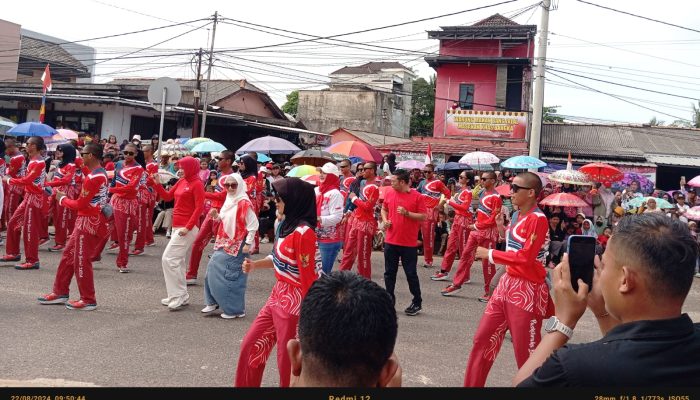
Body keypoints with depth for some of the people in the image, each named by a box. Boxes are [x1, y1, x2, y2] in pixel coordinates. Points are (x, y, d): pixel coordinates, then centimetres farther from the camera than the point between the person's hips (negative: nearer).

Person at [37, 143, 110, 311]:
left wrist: (62, 199, -1)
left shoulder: (92, 177, -20)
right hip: (86, 221, 10)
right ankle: (60, 292, 26)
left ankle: (88, 300, 6)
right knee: (68, 255, 16)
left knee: (81, 261, -2)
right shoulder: (100, 173, 12)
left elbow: (80, 205, -17)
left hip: (88, 222, -10)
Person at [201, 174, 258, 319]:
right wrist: (216, 216, 0)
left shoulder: (244, 203, -15)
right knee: (213, 269, 10)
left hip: (237, 245, -9)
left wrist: (248, 243, -17)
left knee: (231, 276, -4)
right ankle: (214, 302, 25)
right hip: (224, 243, 9)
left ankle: (235, 309, 8)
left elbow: (253, 224, -17)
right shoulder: (228, 201, 10)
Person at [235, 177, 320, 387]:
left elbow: (308, 276, -22)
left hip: (294, 302, -9)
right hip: (277, 296, 9)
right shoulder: (286, 225, 6)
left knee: (288, 359, 7)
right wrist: (255, 264, 4)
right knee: (251, 345, 18)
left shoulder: (303, 233, -23)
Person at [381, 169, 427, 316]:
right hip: (390, 241, 5)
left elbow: (424, 216, -8)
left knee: (411, 274, 3)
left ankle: (417, 302, 18)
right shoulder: (389, 193, 5)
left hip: (409, 243, -4)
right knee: (389, 273, 11)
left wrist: (407, 213, -19)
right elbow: (384, 209, 20)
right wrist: (385, 220, 2)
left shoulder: (417, 196, -8)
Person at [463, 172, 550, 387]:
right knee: (483, 338, 14)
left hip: (527, 290, -9)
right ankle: (472, 384, 28)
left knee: (526, 351, 1)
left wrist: (490, 254, -15)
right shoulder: (516, 215, 12)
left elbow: (525, 257, -21)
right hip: (507, 283, 9)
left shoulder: (538, 219, -17)